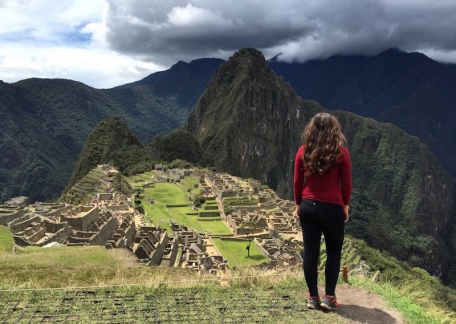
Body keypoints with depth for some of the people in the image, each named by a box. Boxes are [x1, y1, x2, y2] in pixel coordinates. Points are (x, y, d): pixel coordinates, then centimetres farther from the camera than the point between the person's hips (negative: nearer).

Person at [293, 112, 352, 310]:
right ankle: (329, 297, 13)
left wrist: (298, 204, 14)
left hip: (308, 207, 2)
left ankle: (313, 297, 16)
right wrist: (345, 206, 10)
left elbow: (297, 181, 3)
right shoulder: (341, 152, -7)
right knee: (334, 252, 12)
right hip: (332, 208, -2)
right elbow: (346, 183, -2)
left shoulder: (303, 151, 0)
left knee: (310, 252, 8)